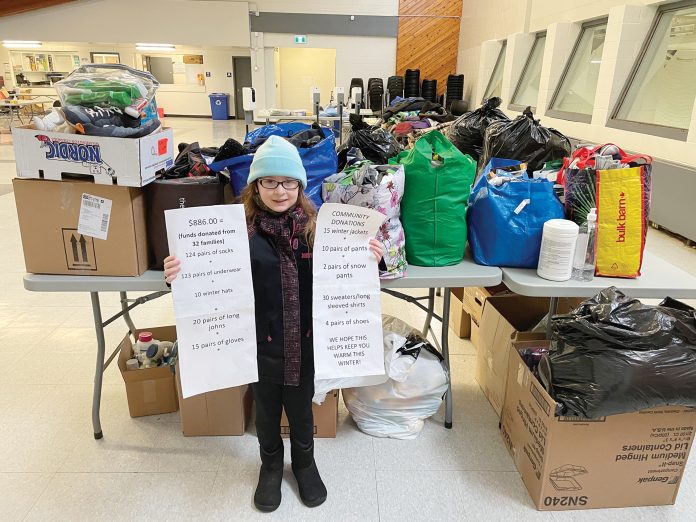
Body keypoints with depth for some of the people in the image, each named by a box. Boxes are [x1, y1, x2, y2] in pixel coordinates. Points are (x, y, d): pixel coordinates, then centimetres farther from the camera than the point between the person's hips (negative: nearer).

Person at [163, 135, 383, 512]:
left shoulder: (315, 226, -8)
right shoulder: (240, 229, -12)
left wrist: (369, 258, -19)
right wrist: (178, 273, -25)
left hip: (304, 341, 1)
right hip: (261, 342, 0)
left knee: (301, 408, 23)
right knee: (266, 409, 23)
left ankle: (304, 462, 52)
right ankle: (270, 464, 52)